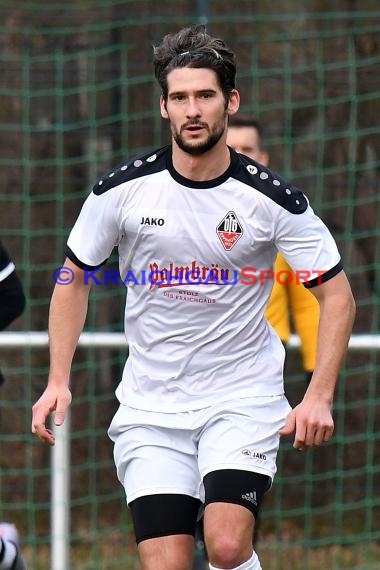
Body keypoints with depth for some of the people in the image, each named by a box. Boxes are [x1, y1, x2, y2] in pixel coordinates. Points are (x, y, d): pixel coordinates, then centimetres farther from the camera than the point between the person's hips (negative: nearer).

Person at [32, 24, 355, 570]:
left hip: (243, 398, -1)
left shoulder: (272, 198, -9)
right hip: (150, 405, 2)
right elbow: (74, 279, 10)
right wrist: (58, 381, 1)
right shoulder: (123, 189, -5)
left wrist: (319, 396, -11)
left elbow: (336, 291, 0)